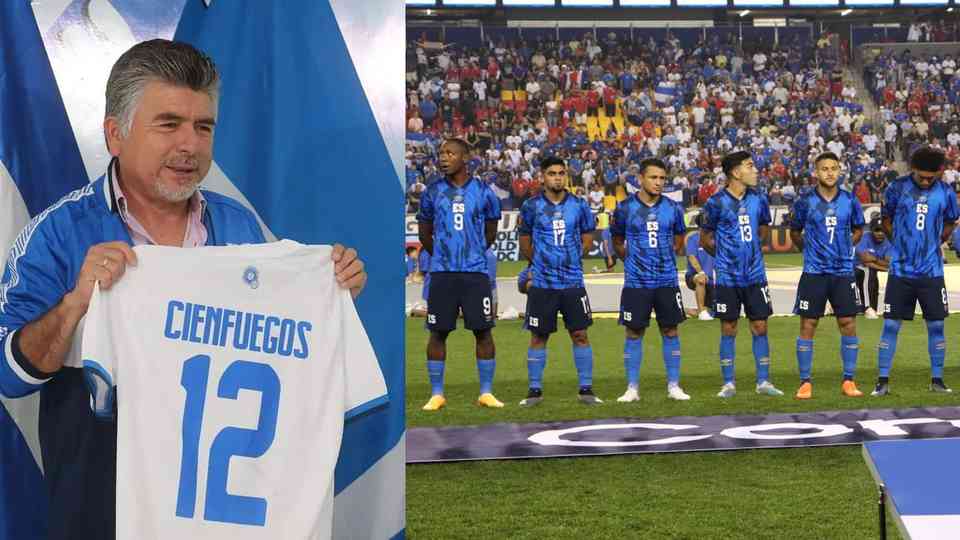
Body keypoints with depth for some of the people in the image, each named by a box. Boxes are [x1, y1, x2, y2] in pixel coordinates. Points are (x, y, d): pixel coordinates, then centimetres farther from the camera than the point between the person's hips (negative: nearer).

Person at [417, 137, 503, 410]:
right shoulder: (433, 192, 4)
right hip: (442, 274, 1)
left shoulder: (483, 192, 1)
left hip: (476, 272, -1)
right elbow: (425, 232, 17)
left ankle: (486, 392, 11)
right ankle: (436, 394, 11)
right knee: (438, 333, 2)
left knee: (483, 331, 0)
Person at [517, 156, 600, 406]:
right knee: (538, 337, 4)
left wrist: (571, 258, 8)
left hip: (573, 282, 1)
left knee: (580, 334, 1)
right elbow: (525, 241, 11)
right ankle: (535, 390, 13)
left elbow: (588, 236, 15)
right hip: (542, 283, -1)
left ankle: (586, 389, 9)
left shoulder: (579, 205, 3)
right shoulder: (532, 206, 0)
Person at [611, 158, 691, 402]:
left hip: (667, 280, 2)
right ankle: (632, 388, 10)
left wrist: (667, 256, 7)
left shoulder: (673, 208, 2)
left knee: (670, 331, 5)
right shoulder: (625, 207, -2)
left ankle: (673, 386, 13)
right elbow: (617, 242, 11)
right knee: (634, 333, 2)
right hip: (636, 281, -1)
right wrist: (632, 259, 4)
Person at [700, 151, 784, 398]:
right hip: (727, 276, -3)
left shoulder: (758, 199, 4)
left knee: (760, 326, 4)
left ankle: (763, 381, 11)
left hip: (755, 274, 3)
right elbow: (705, 239, 2)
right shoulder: (717, 202, -8)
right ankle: (729, 383, 12)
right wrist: (726, 255, 9)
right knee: (729, 329, 3)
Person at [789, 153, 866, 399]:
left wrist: (846, 247, 7)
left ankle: (848, 381, 11)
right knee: (807, 326, 0)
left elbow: (858, 229, 17)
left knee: (848, 325, 1)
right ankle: (805, 382, 8)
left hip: (843, 271, 2)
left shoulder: (849, 200, 3)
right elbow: (795, 233, 12)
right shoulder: (805, 201, -2)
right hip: (813, 272, -2)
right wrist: (810, 249, 6)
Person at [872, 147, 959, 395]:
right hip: (900, 270, -1)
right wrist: (901, 243, 9)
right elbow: (886, 219, 10)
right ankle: (883, 381, 6)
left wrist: (932, 243, 10)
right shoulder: (897, 188, -4)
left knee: (936, 325, 5)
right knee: (891, 325, -1)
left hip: (931, 271, 1)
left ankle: (937, 380, 17)